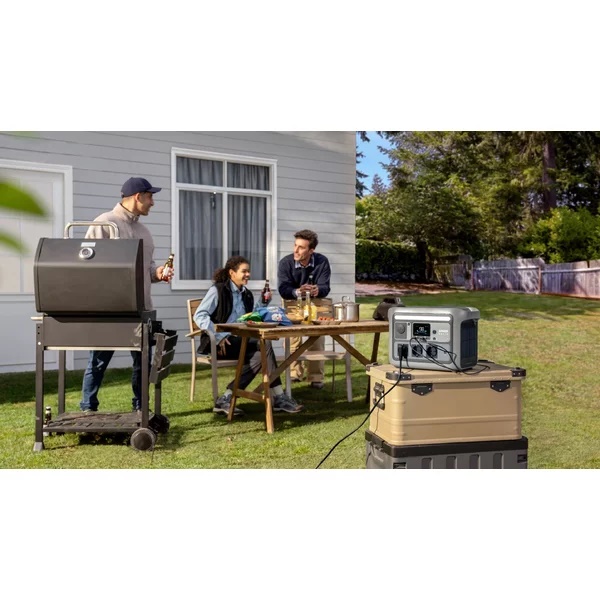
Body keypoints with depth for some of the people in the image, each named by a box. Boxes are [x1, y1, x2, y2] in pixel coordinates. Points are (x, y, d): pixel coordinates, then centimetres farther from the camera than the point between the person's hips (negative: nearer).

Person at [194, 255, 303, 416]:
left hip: (240, 342, 7)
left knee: (260, 354, -26)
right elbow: (199, 315, -11)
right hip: (219, 343, -7)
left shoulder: (247, 295, 18)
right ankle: (278, 398, -21)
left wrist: (262, 303, 2)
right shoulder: (218, 290, -2)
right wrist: (218, 336, -21)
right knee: (265, 344, -25)